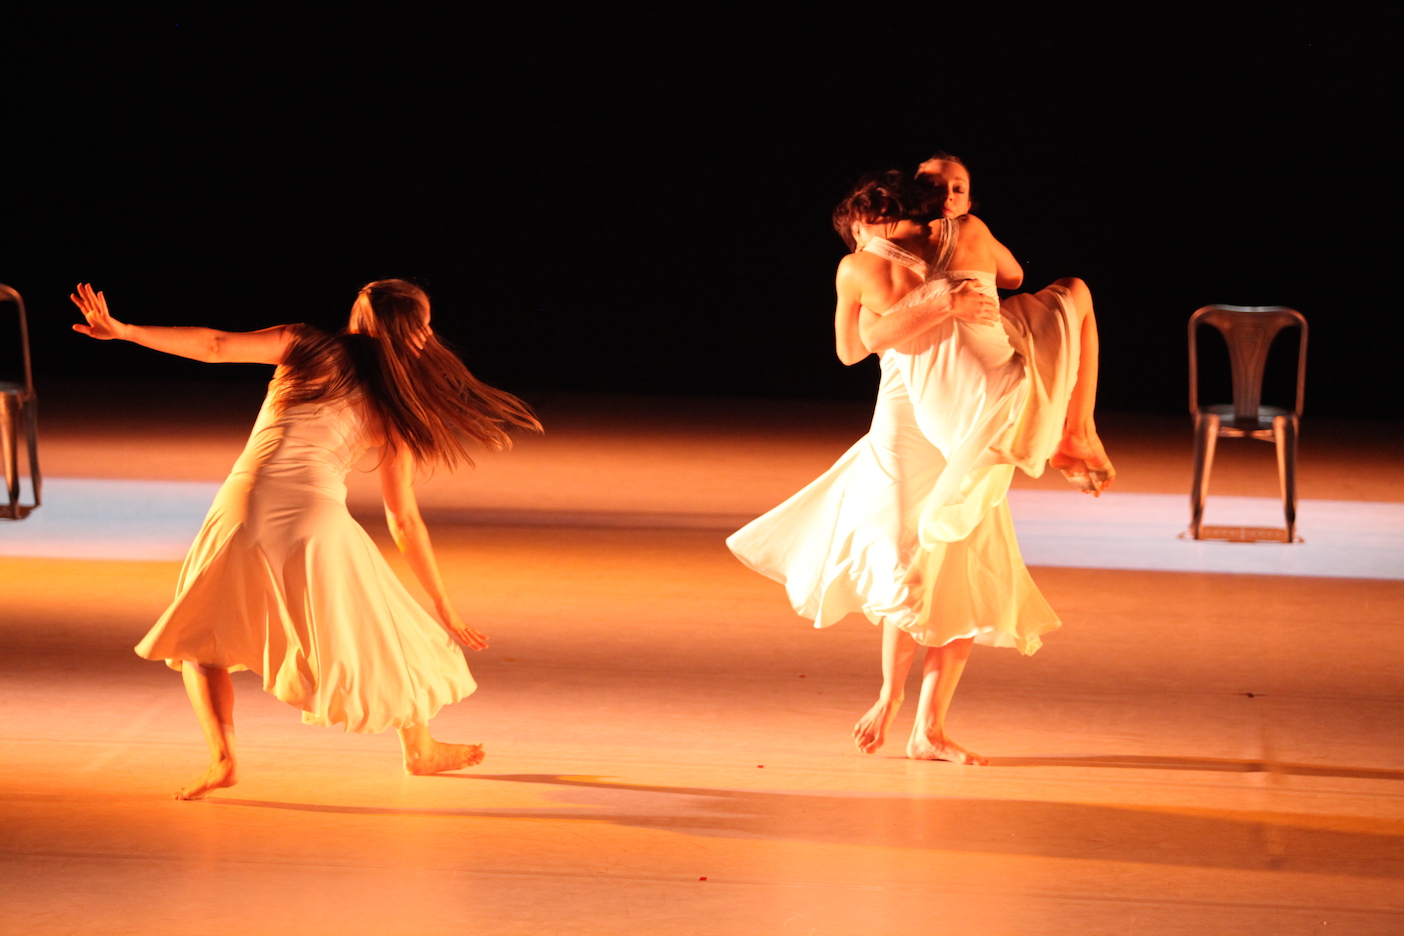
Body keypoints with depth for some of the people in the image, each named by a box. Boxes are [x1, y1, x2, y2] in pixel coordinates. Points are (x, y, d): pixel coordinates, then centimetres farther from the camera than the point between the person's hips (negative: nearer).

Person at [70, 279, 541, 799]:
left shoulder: (306, 347, 12)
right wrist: (443, 610, 21)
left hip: (241, 507, 1)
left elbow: (215, 346, 0)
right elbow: (405, 522, 14)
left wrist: (122, 329, 4)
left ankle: (223, 758, 3)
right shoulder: (392, 412, 12)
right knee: (382, 636, 22)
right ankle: (420, 747, 40)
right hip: (315, 517, -1)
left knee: (197, 639, 22)